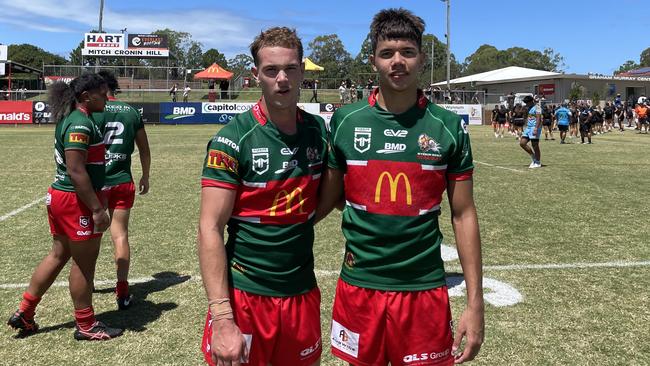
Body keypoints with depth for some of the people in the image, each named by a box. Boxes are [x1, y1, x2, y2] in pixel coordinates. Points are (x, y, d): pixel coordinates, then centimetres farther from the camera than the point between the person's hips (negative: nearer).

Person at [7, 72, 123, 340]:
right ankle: (85, 326, 18)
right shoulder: (81, 123, -19)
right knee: (84, 263, 3)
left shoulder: (71, 118, 13)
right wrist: (98, 209, -24)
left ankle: (24, 313, 31)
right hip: (78, 201, -10)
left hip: (60, 197, 10)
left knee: (58, 255, 20)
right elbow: (76, 171, -25)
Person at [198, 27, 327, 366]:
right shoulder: (233, 139, -12)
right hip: (245, 294, -4)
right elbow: (210, 229, -16)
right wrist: (222, 318, -20)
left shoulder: (319, 131, 1)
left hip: (303, 293, 4)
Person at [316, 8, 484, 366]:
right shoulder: (345, 121, -2)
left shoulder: (448, 127, -3)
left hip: (425, 289, 0)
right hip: (359, 285, 1)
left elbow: (463, 216, 0)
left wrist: (475, 302, -2)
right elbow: (327, 200, 5)